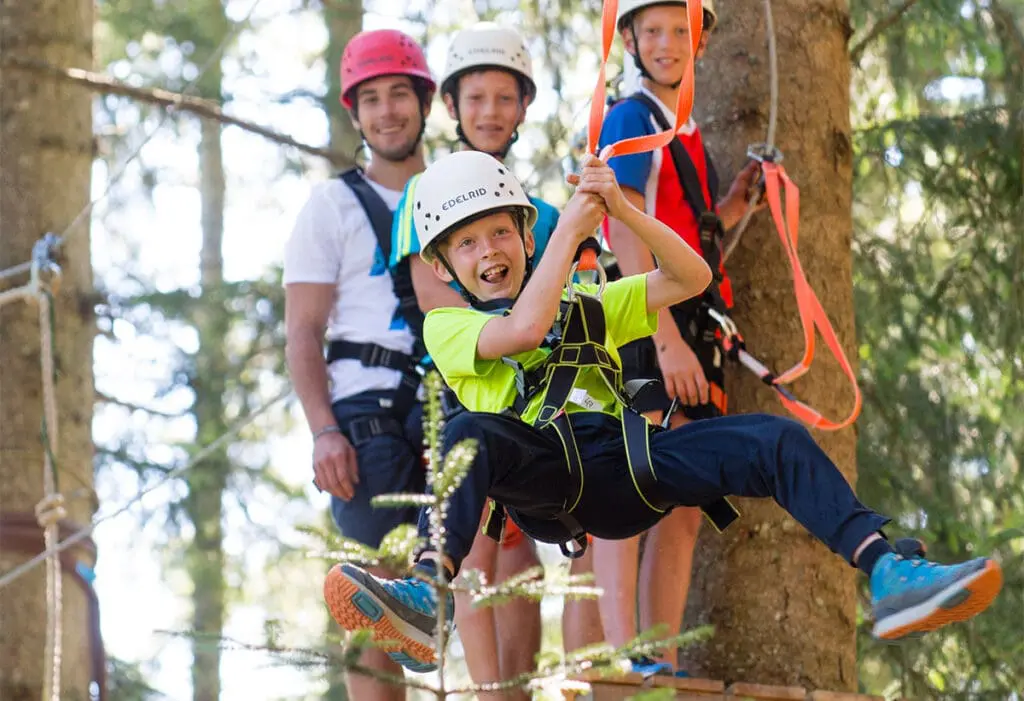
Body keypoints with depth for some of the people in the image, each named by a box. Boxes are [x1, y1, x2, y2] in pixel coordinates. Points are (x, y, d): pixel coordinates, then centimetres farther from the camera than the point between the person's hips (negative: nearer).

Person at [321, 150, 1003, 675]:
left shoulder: (586, 306, 33)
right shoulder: (448, 326, 18)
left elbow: (691, 278, 22)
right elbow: (523, 327, -5)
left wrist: (622, 209, 7)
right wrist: (572, 224, 2)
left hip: (625, 466, 4)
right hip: (545, 480, -4)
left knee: (776, 440, -18)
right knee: (472, 433, -39)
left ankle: (889, 577, -35)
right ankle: (426, 599, -62)